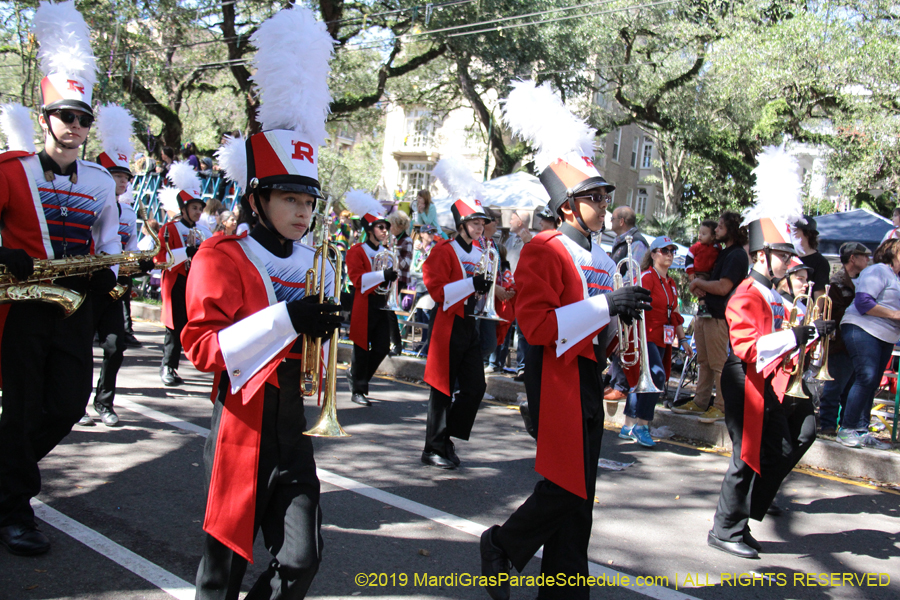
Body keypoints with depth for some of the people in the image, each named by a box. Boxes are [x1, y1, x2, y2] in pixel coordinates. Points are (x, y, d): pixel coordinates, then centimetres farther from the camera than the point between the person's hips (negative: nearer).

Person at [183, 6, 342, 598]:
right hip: (241, 429, -5)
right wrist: (285, 317, -26)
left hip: (292, 425, 5)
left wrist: (323, 325, -1)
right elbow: (203, 348, -17)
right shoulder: (220, 258, -8)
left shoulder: (314, 265, 10)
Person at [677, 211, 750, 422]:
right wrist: (698, 287, 0)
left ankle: (721, 406, 2)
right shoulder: (723, 253, 19)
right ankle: (700, 402, 19)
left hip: (719, 316, -10)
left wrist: (698, 283, -7)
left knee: (719, 364, -5)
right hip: (706, 312, 10)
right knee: (704, 362, 13)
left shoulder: (737, 255, -12)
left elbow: (722, 287, -21)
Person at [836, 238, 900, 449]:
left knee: (871, 383, 6)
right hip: (863, 329, -9)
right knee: (866, 378, -15)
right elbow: (863, 302, -18)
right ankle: (846, 429, -10)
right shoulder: (878, 271, -7)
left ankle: (861, 432, 8)